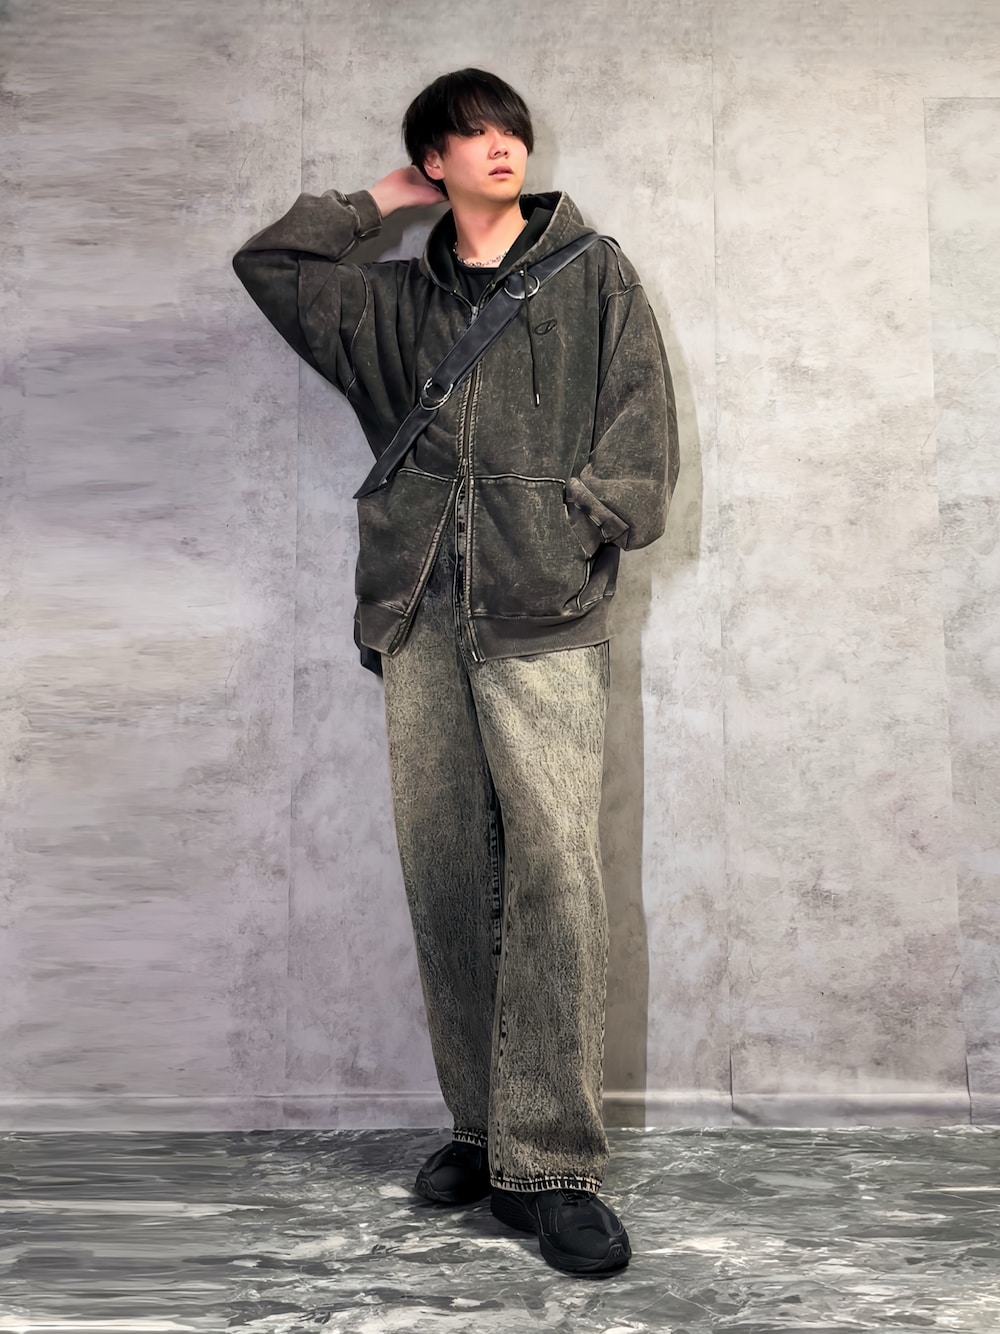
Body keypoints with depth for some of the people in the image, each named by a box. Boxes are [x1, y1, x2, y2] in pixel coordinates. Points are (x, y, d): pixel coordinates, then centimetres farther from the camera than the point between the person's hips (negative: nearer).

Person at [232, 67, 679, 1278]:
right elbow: (267, 264, 24)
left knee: (554, 870, -14)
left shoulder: (593, 274, 17)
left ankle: (550, 1166, -8)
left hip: (541, 611, -3)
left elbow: (643, 419, 8)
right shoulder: (396, 302, 23)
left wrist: (583, 518, -7)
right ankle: (481, 1128, 14)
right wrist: (377, 203, 24)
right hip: (420, 612, 3)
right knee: (443, 876, 2)